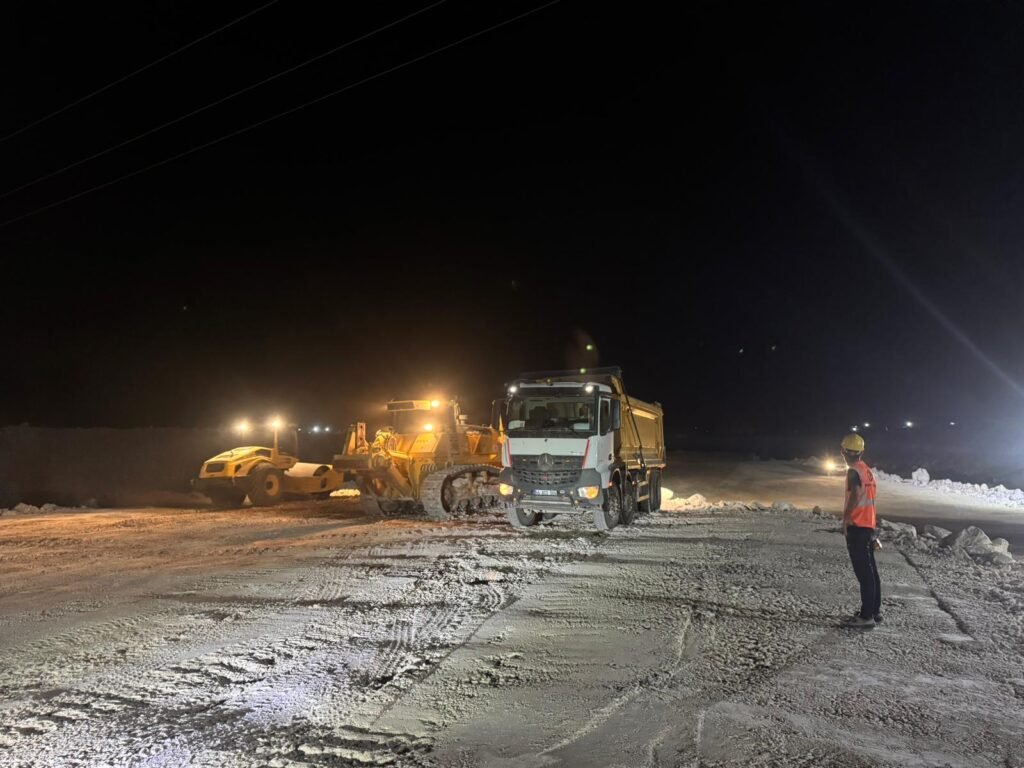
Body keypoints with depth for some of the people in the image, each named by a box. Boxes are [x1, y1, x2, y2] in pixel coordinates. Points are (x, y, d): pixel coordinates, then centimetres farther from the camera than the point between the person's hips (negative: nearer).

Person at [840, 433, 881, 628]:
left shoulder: (854, 471, -14)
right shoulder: (868, 470, 14)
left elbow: (856, 495, -29)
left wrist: (845, 518, -20)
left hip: (856, 526, -9)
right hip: (869, 525, 9)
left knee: (863, 572, -6)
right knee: (870, 570, 14)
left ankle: (866, 615, -4)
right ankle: (875, 610, 22)